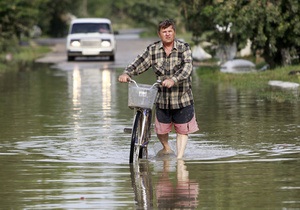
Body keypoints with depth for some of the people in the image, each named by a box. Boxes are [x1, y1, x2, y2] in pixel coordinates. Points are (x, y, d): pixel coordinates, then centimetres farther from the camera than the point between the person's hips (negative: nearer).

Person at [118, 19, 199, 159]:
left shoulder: (184, 48, -7)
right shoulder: (152, 50, 1)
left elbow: (187, 67, -22)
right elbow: (139, 63, -3)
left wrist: (173, 80, -40)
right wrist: (126, 73, -24)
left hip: (183, 99, -2)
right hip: (162, 99, 2)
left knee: (182, 130, 2)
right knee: (161, 130, 8)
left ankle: (179, 157, 12)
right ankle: (166, 149, 37)